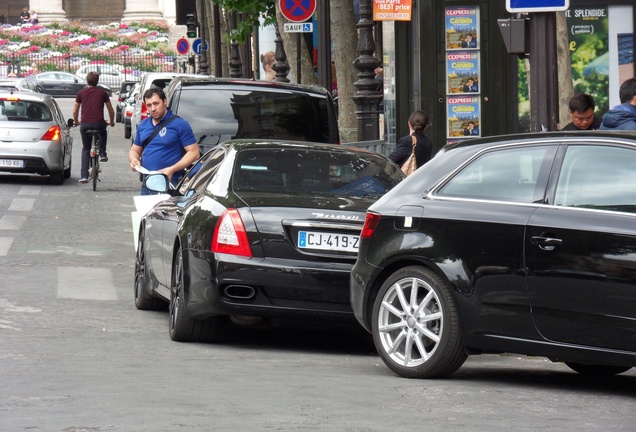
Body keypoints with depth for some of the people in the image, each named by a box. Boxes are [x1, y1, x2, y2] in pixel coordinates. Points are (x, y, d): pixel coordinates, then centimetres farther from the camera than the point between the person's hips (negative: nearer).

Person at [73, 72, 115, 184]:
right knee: (103, 133, 37)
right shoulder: (102, 93, 8)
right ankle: (102, 154, 20)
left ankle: (83, 176, 4)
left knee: (85, 149, 15)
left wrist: (76, 122, 32)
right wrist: (111, 122, 32)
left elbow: (75, 111, 13)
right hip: (99, 123, 0)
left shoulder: (81, 93, 9)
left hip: (85, 124, 0)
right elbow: (111, 110, 14)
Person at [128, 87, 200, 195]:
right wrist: (133, 159, -1)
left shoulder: (179, 124, -5)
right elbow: (134, 150, 25)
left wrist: (172, 170, -19)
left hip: (171, 183, -6)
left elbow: (193, 153, -9)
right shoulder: (143, 125, 15)